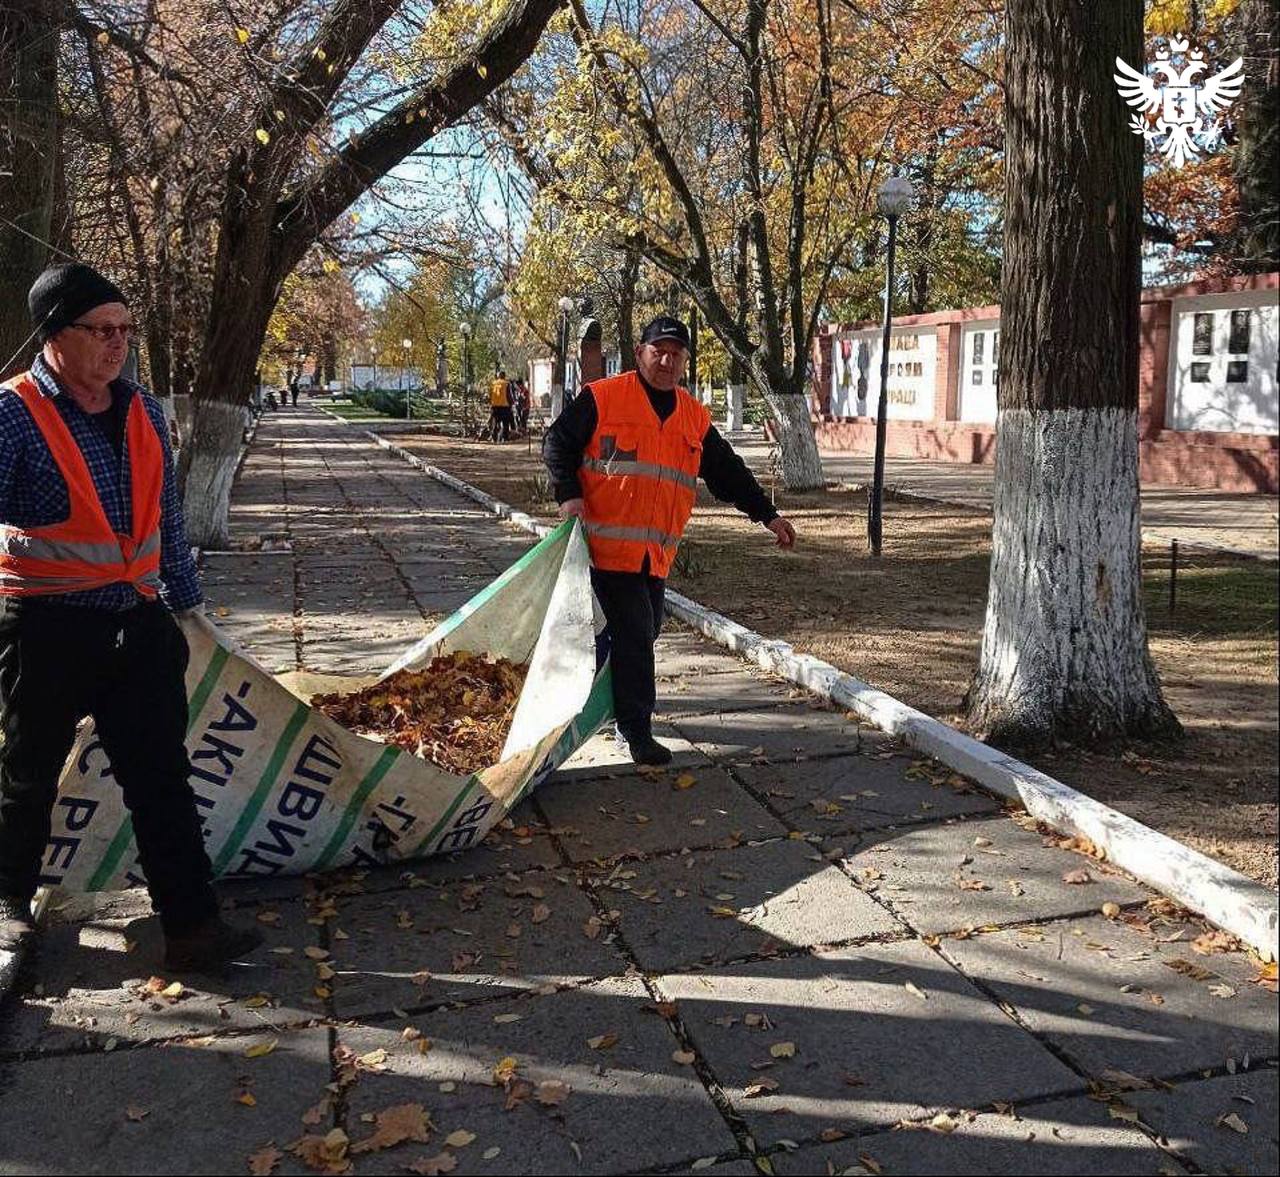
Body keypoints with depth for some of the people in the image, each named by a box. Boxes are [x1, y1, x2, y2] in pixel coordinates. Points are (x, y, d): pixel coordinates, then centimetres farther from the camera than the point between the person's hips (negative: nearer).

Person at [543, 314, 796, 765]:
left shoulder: (695, 418, 13)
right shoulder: (602, 398, -3)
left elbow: (728, 472, 18)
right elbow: (557, 443, 1)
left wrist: (767, 514, 14)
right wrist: (568, 494, -13)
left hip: (655, 552, 6)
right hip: (607, 543, -6)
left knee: (643, 631, 12)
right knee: (634, 634, -9)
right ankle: (636, 730, 0)